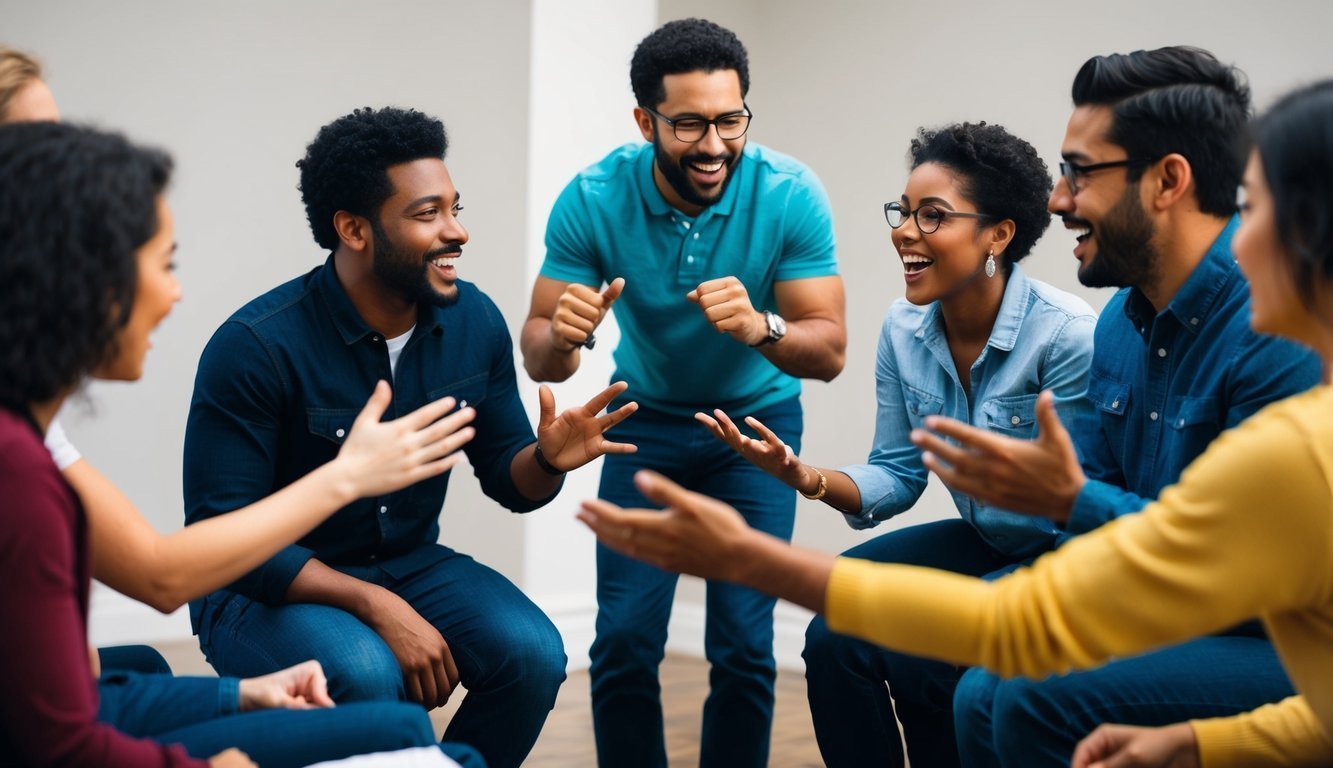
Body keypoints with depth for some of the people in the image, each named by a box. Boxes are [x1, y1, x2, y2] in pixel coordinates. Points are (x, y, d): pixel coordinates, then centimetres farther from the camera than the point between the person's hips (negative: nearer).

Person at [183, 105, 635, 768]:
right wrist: (377, 608, -27)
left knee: (532, 653, -22)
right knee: (365, 676, -35)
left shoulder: (475, 321, -5)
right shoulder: (256, 346, -20)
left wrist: (548, 460, -20)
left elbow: (506, 479, 6)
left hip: (410, 564, 5)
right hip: (270, 588, -4)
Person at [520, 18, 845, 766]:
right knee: (624, 642, -6)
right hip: (648, 423, 1)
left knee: (744, 647, -7)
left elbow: (830, 350, -25)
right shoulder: (594, 199, -22)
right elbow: (539, 357, -20)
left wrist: (761, 329, -47)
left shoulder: (791, 195, -24)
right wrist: (562, 338, -44)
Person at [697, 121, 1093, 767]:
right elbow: (898, 476, 3)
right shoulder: (904, 331, -2)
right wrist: (808, 478, -15)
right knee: (834, 636, -16)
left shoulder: (1067, 334, -22)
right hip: (983, 545, 6)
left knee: (919, 654, -26)